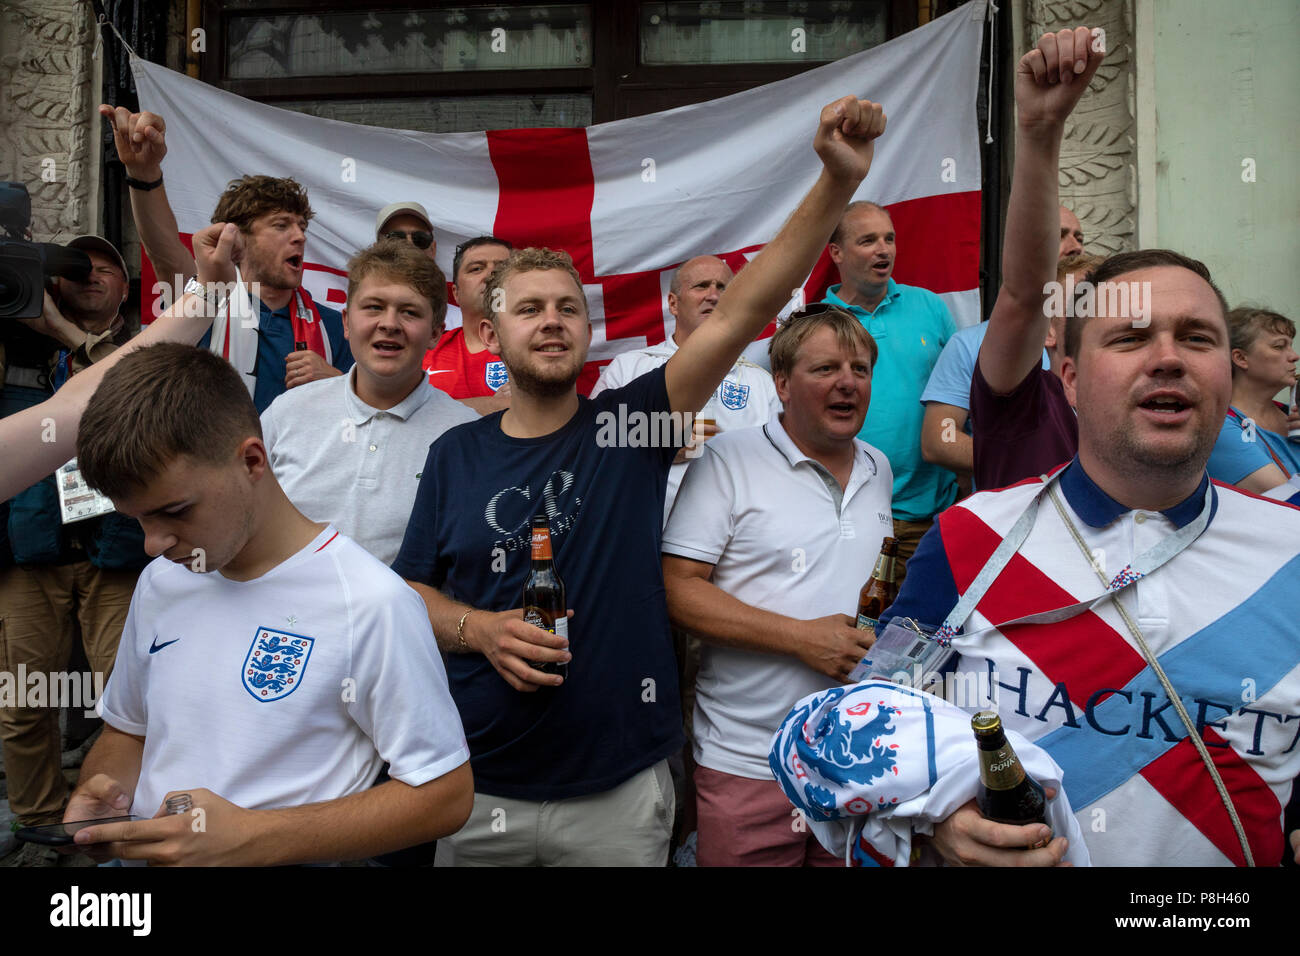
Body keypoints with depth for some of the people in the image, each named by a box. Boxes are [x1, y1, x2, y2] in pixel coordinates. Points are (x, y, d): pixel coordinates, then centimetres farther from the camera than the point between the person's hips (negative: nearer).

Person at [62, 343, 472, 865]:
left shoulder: (372, 603, -16)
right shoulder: (161, 582, 6)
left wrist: (250, 839, -18)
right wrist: (103, 787, -2)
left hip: (271, 857, -5)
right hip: (142, 853, 6)